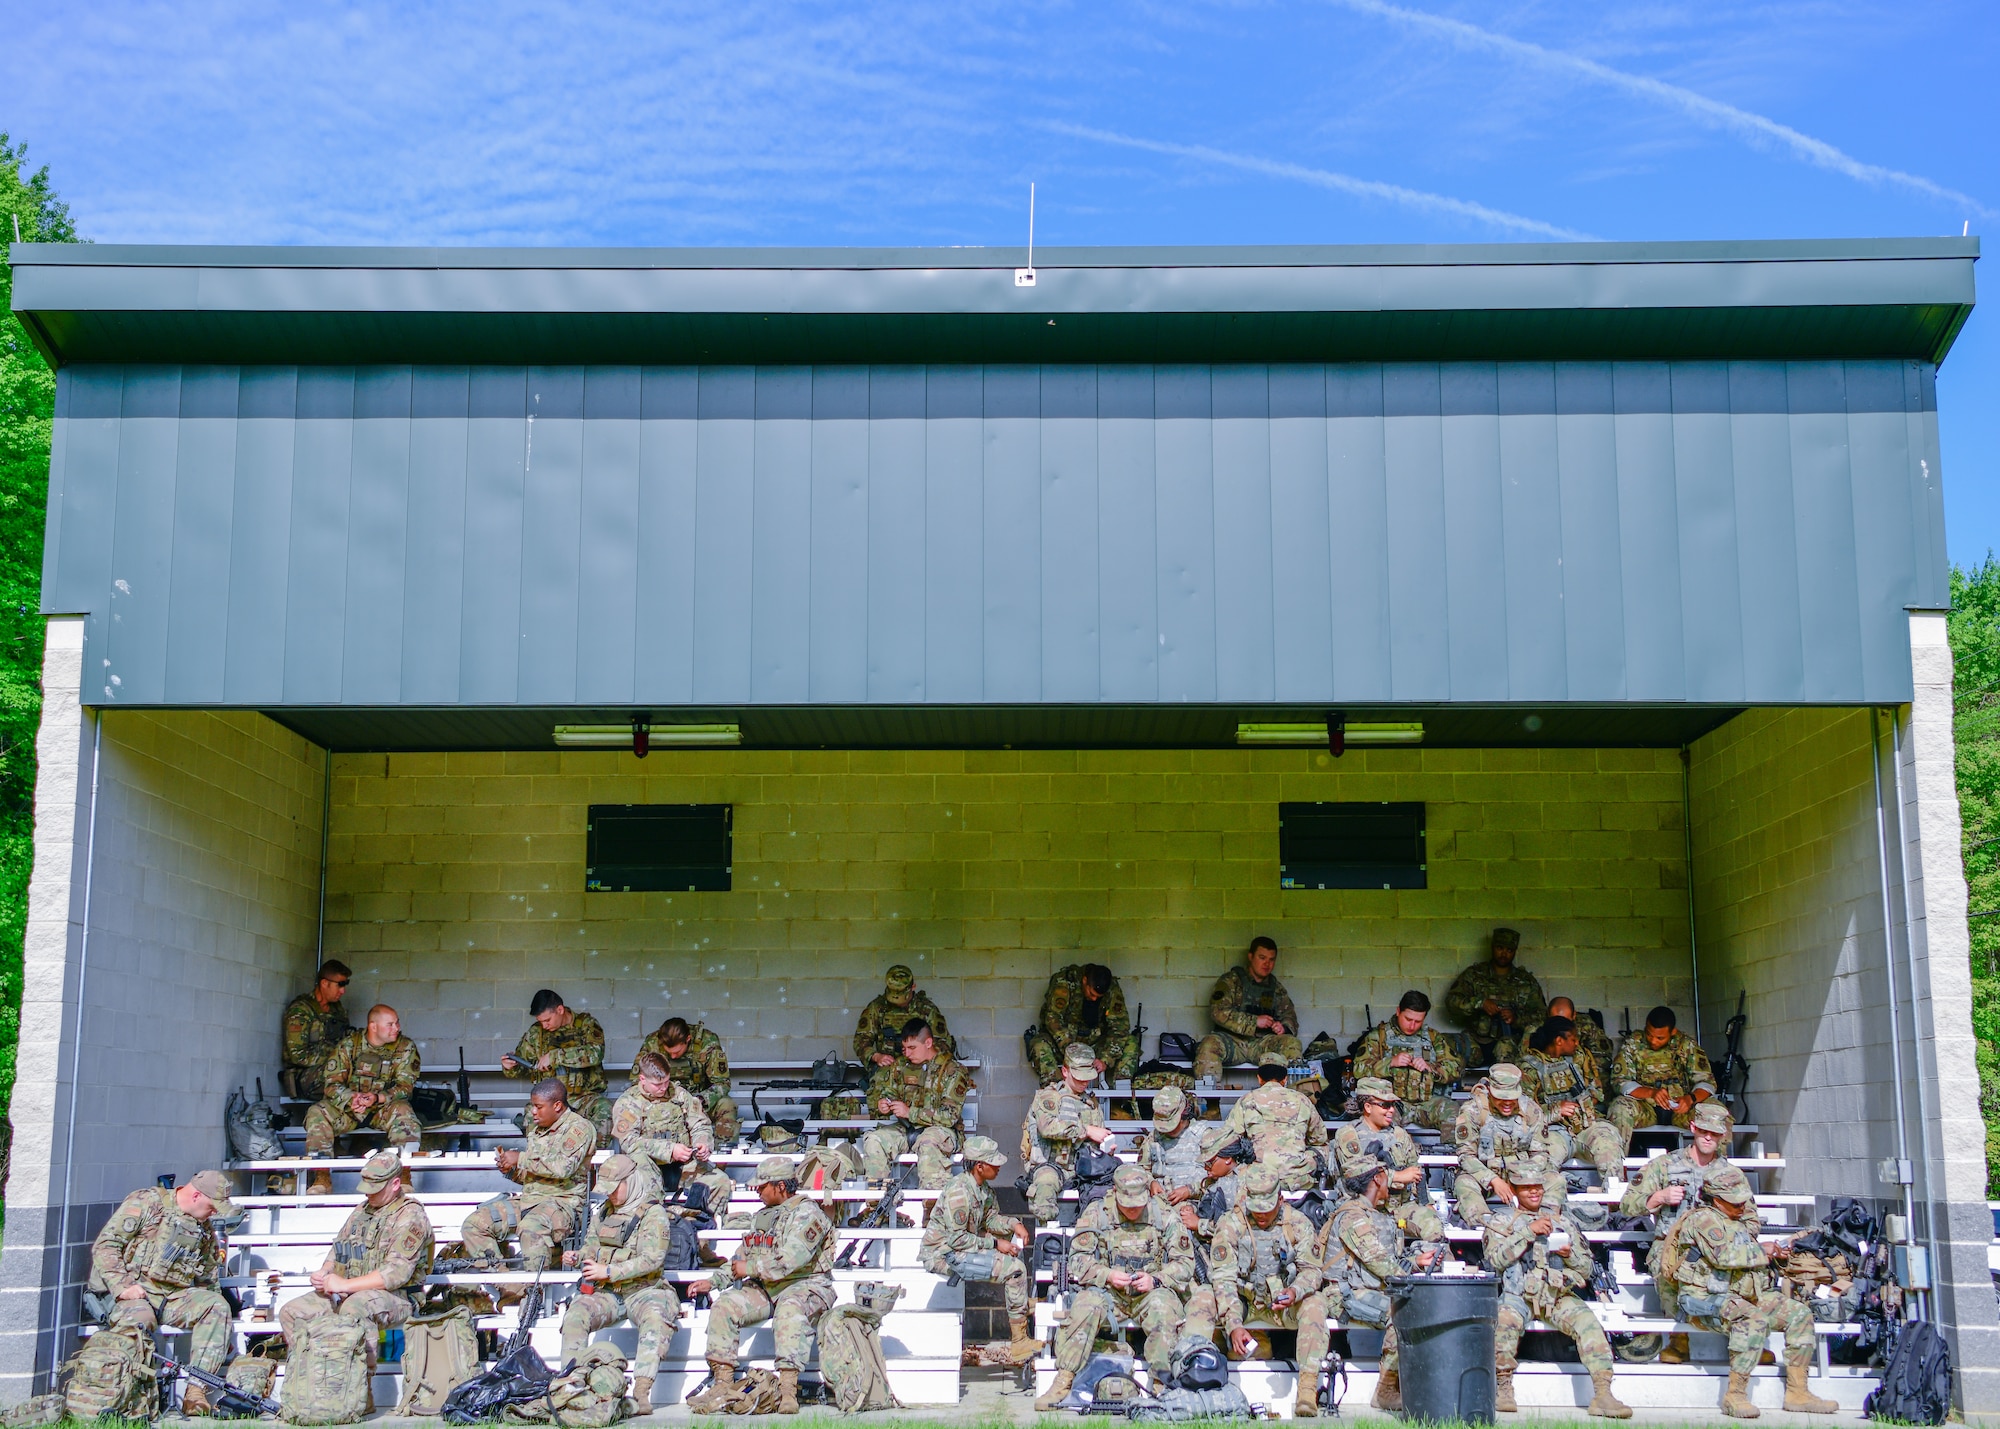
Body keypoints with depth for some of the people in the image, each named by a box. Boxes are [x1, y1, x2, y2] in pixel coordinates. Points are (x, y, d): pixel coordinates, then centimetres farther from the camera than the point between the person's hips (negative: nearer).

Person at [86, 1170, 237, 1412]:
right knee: (140, 1319, -38)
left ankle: (195, 1391, -28)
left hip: (172, 1297, 6)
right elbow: (105, 1245, -8)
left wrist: (217, 1329, 15)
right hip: (132, 1293, -5)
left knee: (217, 1306, -20)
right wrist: (123, 1286, -19)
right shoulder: (146, 1202, -2)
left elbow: (209, 1280, 24)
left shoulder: (205, 1229, 17)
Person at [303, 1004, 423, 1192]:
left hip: (384, 1107, -1)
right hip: (347, 1108, 1)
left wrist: (377, 1098, -30)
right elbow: (332, 1084, -8)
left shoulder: (405, 1047, -4)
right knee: (317, 1112, -26)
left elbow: (405, 1086, -11)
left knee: (403, 1111, -34)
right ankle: (321, 1175, -26)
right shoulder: (348, 1044, -3)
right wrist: (351, 1098, -30)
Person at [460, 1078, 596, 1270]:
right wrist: (511, 1170, 4)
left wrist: (520, 1159, -15)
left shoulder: (579, 1128, -6)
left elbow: (564, 1166, -22)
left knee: (532, 1228, -39)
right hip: (529, 1199, 9)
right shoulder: (537, 1130, 19)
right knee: (474, 1224, -7)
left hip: (563, 1201, -9)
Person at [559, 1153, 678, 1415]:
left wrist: (609, 1272, -20)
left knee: (655, 1319, -36)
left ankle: (641, 1394, -40)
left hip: (643, 1291, -5)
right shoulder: (603, 1212, 16)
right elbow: (592, 1247, 23)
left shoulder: (653, 1214, -5)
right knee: (574, 1316, -24)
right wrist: (577, 1257, -1)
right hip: (605, 1293, 5)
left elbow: (652, 1260, -15)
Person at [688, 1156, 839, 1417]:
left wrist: (750, 1268, -13)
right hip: (764, 1287, 7)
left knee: (789, 1309, -39)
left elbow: (791, 1260, -22)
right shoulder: (761, 1217, 19)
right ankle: (723, 1384, -17)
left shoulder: (806, 1213, -9)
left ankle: (788, 1388, -43)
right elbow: (741, 1259, 23)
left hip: (806, 1284, -7)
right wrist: (713, 1281, 8)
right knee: (723, 1305, -15)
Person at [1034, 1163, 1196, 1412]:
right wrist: (1107, 1275, -20)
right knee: (1085, 1306, -31)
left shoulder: (1164, 1216, 1)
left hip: (1150, 1292, 0)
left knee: (1164, 1306, -33)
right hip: (1107, 1292, 0)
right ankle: (1063, 1381, -25)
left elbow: (1185, 1263, 2)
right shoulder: (1095, 1214, 1)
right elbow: (1078, 1262, -1)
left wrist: (1155, 1279, -16)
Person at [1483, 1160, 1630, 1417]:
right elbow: (1495, 1259, -3)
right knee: (1506, 1319, -34)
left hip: (1558, 1295, 2)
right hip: (1517, 1294, -2)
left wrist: (1570, 1255, -3)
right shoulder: (1502, 1219, 15)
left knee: (1588, 1322, -26)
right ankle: (1504, 1388, -22)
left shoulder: (1562, 1222, 23)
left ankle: (1603, 1394, -30)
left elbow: (1587, 1269, 20)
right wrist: (1529, 1232, -8)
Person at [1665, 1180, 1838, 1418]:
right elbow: (1724, 1255, -24)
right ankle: (1735, 1395, -32)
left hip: (1744, 1295, 10)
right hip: (1707, 1299, -10)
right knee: (1754, 1320, -36)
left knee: (1800, 1313, -1)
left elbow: (1747, 1259, 29)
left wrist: (1775, 1254, 9)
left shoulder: (1740, 1221, 22)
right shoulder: (1703, 1219, -10)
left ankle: (1797, 1392, -2)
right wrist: (1761, 1251, -10)